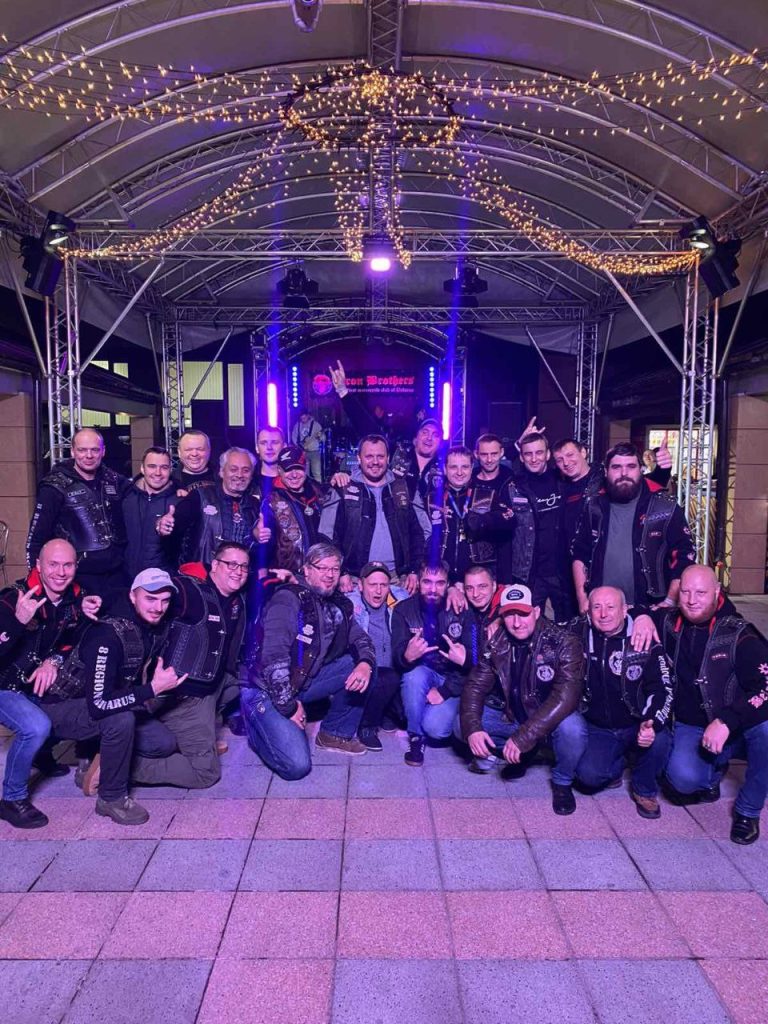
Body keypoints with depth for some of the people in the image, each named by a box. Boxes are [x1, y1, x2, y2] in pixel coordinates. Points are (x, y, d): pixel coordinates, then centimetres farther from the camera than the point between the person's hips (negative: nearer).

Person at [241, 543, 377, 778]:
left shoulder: (339, 604, 4)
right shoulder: (289, 599, -19)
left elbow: (360, 639, 10)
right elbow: (274, 657, -25)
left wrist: (365, 664, -14)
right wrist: (289, 706, -20)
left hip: (305, 681, 7)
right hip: (268, 690, -7)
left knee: (360, 668, -7)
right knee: (297, 765, -19)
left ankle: (335, 733, 9)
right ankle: (257, 725, 10)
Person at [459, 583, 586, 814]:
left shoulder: (564, 643, -23)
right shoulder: (496, 642, -8)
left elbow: (565, 697, -32)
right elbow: (475, 685, -7)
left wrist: (523, 737, -37)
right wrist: (472, 727, -25)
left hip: (550, 719, -3)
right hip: (508, 716, 3)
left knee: (572, 728, -35)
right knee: (462, 722, -14)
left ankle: (562, 783, -3)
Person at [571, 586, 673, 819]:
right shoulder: (578, 635, -5)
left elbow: (662, 689, -12)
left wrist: (652, 724, -29)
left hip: (636, 725, -1)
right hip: (597, 728, 1)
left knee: (658, 741, -32)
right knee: (589, 775, -23)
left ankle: (644, 790, 2)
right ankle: (615, 766, 17)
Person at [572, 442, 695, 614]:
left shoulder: (666, 508, -4)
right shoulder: (594, 507, 5)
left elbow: (684, 557, -4)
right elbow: (579, 554, 9)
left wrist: (669, 602, -9)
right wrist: (582, 599, 2)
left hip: (648, 611, -2)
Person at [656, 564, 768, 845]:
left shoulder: (739, 635, -15)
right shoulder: (669, 623, -4)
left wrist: (725, 722, -31)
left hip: (741, 727, -1)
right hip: (692, 727, 2)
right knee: (683, 778, -27)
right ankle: (714, 770, 15)